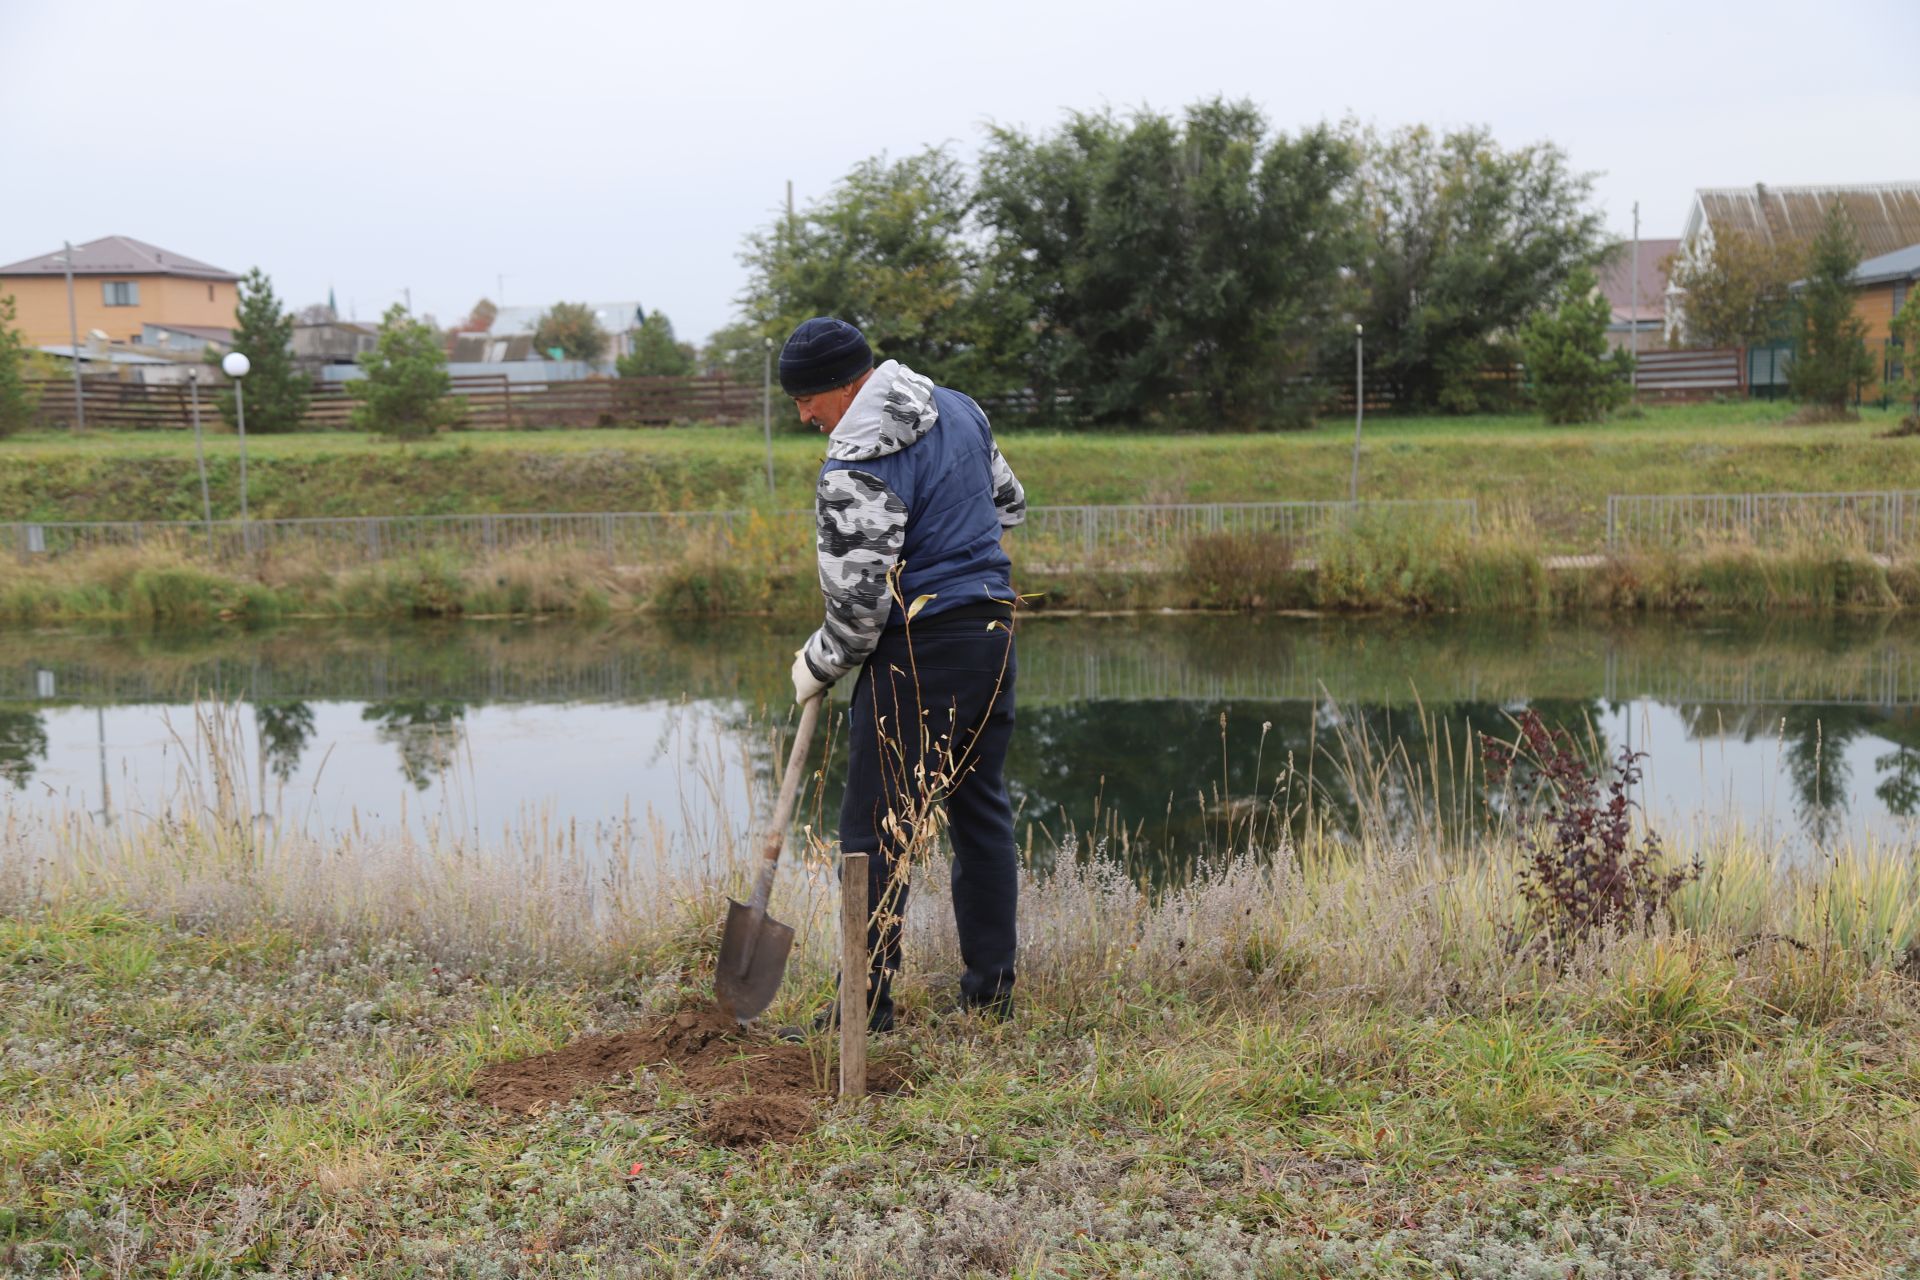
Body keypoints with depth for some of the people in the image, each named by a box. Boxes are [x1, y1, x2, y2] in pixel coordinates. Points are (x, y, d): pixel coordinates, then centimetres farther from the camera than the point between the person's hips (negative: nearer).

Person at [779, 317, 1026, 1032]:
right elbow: (1008, 504, 24)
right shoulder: (957, 409, 11)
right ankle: (991, 991, 21)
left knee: (877, 827, -1)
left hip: (918, 651, -9)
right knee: (980, 811, 15)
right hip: (993, 631, 9)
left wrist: (819, 665, -1)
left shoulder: (858, 464, -17)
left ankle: (868, 1006, 2)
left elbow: (859, 600, -18)